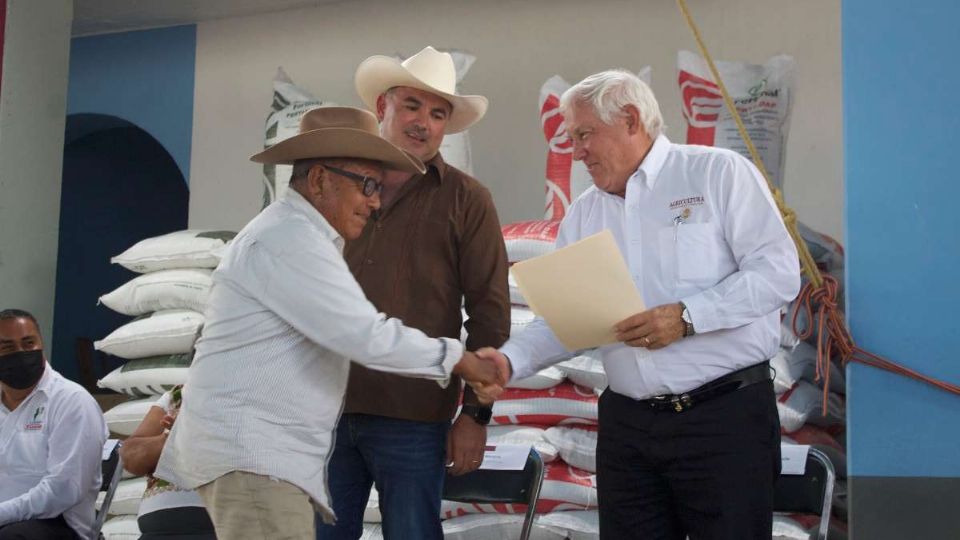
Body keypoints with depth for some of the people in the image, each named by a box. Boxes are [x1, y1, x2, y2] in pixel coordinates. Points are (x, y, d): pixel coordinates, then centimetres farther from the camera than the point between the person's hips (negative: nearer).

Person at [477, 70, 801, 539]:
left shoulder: (719, 173, -2)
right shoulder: (584, 212, 13)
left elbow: (777, 271, -10)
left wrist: (687, 317, -20)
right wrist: (509, 359, -8)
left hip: (725, 414, -5)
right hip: (626, 424, 5)